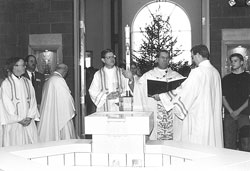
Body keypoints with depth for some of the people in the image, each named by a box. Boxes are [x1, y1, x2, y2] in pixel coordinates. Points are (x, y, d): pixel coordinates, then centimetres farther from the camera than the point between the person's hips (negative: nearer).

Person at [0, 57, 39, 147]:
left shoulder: (27, 82, 10)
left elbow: (33, 100, 6)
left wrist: (30, 117, -7)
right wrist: (19, 120, -11)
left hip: (29, 122, 4)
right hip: (13, 123, -4)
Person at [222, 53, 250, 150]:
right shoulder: (226, 79, 13)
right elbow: (223, 97, 8)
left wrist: (238, 111, -9)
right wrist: (231, 111, -6)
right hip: (229, 114, 2)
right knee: (229, 143, 0)